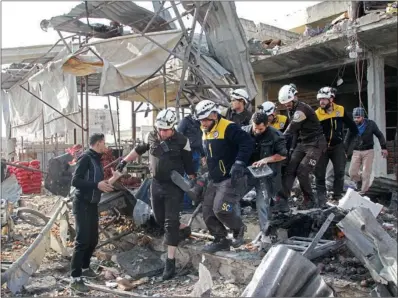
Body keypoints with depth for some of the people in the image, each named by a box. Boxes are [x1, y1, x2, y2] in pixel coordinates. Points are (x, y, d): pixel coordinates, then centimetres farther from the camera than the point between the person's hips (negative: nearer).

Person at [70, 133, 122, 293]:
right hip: (82, 204, -9)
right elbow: (75, 180, -21)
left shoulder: (96, 160, 14)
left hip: (92, 205, 9)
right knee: (82, 240, -11)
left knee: (93, 240, 14)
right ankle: (75, 278, -6)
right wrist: (97, 185, -24)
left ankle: (85, 268, 30)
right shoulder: (86, 157, -12)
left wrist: (112, 179, 17)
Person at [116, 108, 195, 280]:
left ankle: (170, 263, -3)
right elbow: (139, 149, 16)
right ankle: (176, 233, 48)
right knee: (159, 218, 16)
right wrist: (124, 161, 13)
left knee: (171, 222, -7)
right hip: (156, 184, 5)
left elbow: (189, 165, -7)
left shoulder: (182, 141, -13)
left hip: (174, 186, -5)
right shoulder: (152, 137, -2)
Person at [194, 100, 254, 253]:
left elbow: (247, 143, -25)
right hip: (214, 181, 9)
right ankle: (221, 240, 23)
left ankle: (238, 229, 9)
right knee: (208, 213, 7)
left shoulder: (228, 128, -16)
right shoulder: (205, 133, 12)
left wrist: (239, 163, -32)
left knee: (221, 210, -20)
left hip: (231, 179, -9)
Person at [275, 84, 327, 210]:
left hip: (315, 143, -8)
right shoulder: (292, 111, 10)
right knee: (290, 170, -7)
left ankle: (309, 200, 7)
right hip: (301, 143, 8)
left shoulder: (302, 109, -21)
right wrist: (292, 148, 11)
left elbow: (290, 130, -23)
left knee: (302, 172, -14)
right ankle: (282, 200, -12)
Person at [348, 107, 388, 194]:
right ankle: (360, 183, 25)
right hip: (356, 152, 2)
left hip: (368, 151, -2)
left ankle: (363, 192, 9)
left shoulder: (370, 124, -7)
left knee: (366, 173, -1)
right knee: (352, 172, -3)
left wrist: (384, 148, -2)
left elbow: (380, 135, 2)